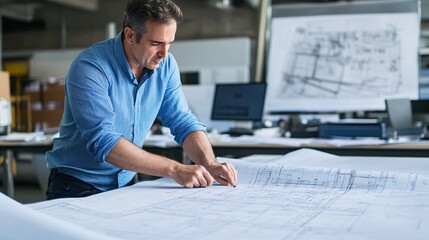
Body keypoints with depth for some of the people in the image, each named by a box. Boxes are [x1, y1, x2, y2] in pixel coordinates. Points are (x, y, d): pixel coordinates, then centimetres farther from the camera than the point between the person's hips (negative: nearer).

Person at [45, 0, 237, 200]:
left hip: (125, 184, 5)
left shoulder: (165, 64, -3)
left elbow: (184, 123, 0)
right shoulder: (89, 68, -20)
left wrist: (210, 165, -18)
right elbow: (102, 141, -28)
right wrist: (175, 170, -32)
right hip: (77, 188, -4)